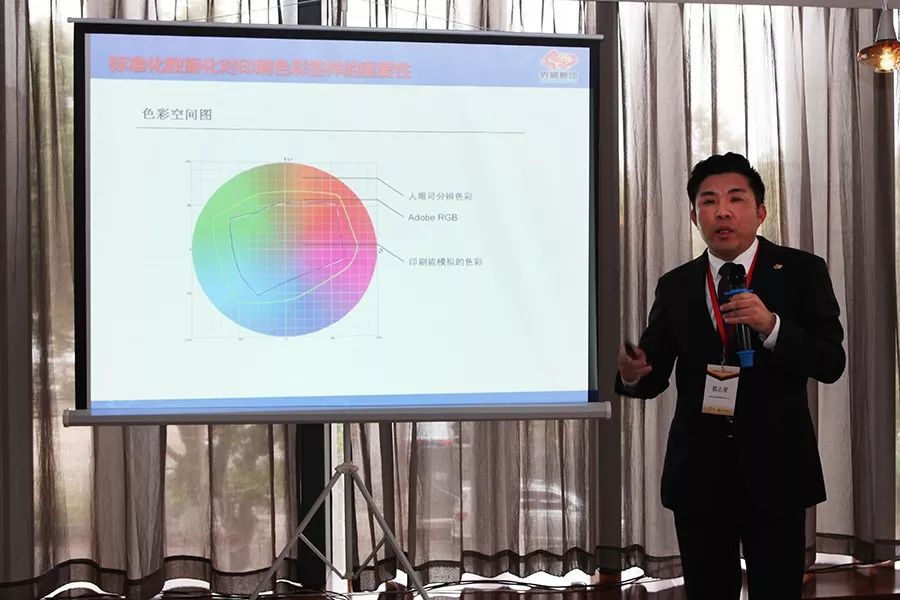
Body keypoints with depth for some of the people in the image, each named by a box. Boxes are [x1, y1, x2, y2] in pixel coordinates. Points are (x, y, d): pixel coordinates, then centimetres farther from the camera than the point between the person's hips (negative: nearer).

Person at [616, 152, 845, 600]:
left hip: (775, 469, -2)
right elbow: (656, 377, 3)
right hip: (697, 472, 3)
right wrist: (632, 372, -21)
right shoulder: (675, 287, 6)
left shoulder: (802, 271, -2)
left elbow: (831, 362, -8)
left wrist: (771, 326, -24)